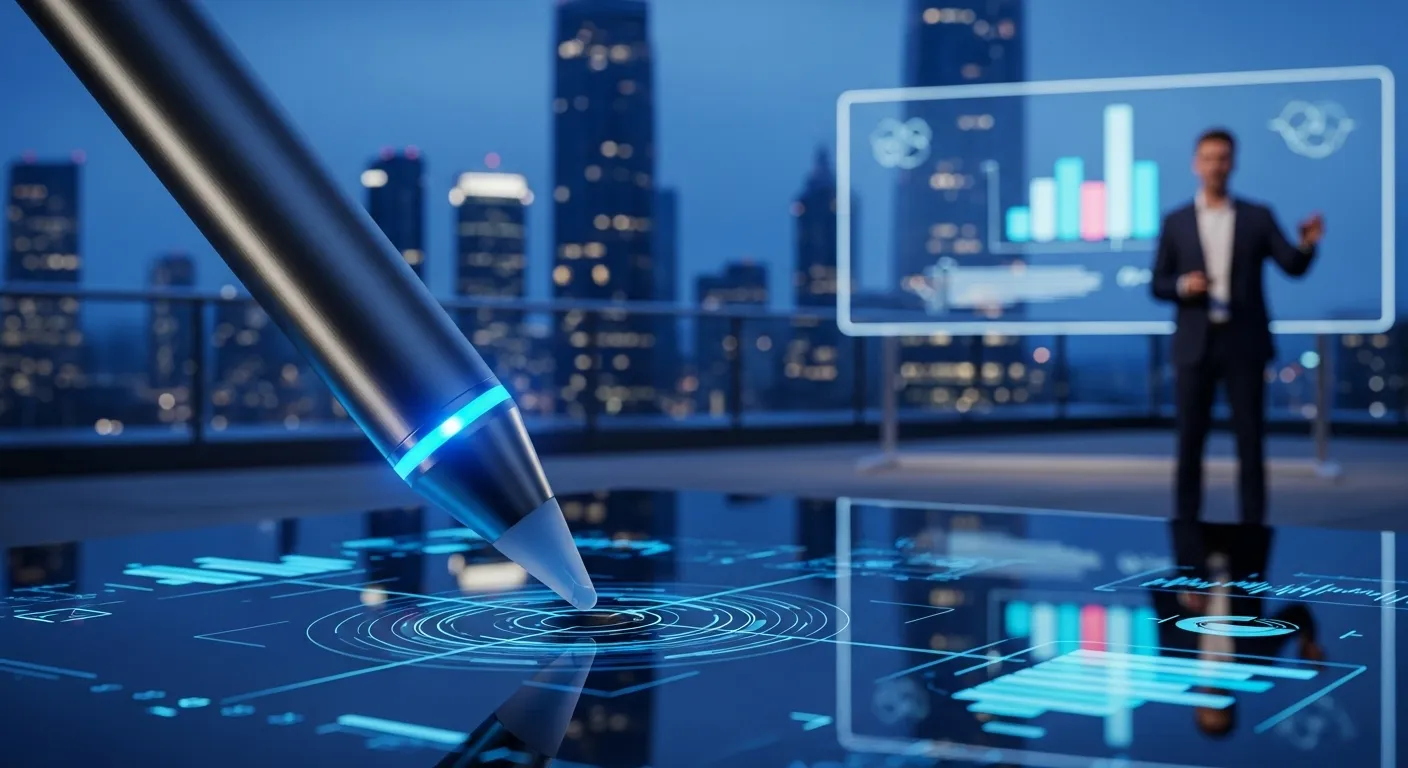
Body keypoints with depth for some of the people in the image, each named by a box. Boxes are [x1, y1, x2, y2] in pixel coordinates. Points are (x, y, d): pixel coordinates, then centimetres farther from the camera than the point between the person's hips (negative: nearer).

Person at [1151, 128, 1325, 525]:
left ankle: (1253, 524, 7)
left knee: (1251, 440, 1)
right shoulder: (1176, 222, 7)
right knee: (1190, 440, 3)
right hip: (1195, 345, 0)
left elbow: (1293, 267, -2)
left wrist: (1307, 244, -23)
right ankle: (1186, 524, 11)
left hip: (1244, 343, 0)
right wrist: (1182, 286, -15)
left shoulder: (1258, 217, 5)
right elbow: (1157, 285, 6)